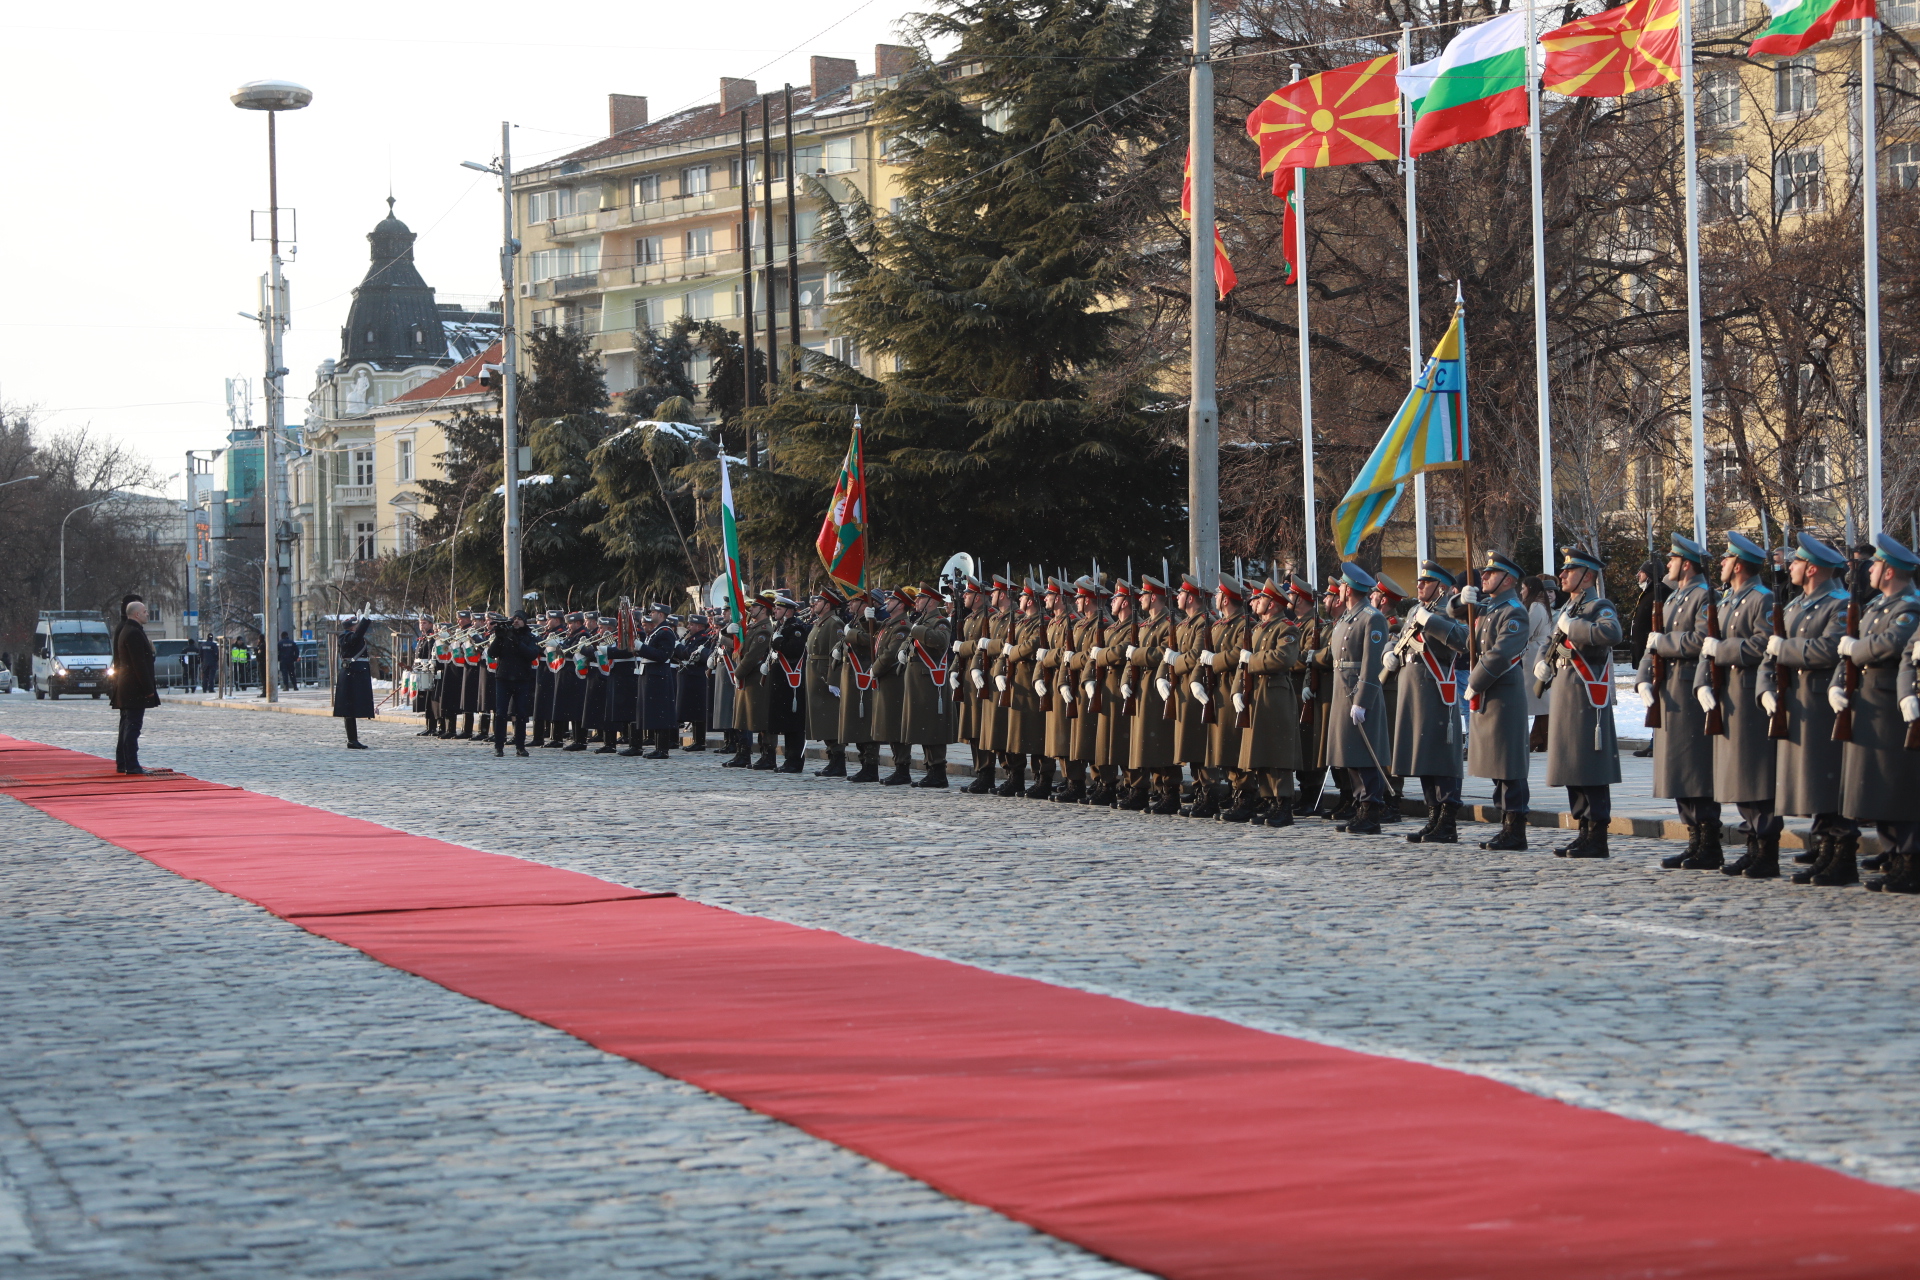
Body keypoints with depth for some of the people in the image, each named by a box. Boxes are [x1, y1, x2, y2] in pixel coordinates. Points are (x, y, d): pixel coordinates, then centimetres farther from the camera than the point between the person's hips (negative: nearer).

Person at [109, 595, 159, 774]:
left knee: (127, 725, 14)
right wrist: (149, 689, -19)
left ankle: (122, 763, 18)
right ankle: (131, 765, -11)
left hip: (124, 689, 11)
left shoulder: (123, 631, 16)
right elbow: (140, 664, -20)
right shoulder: (134, 633, -17)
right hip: (135, 688, -11)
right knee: (133, 725, -10)